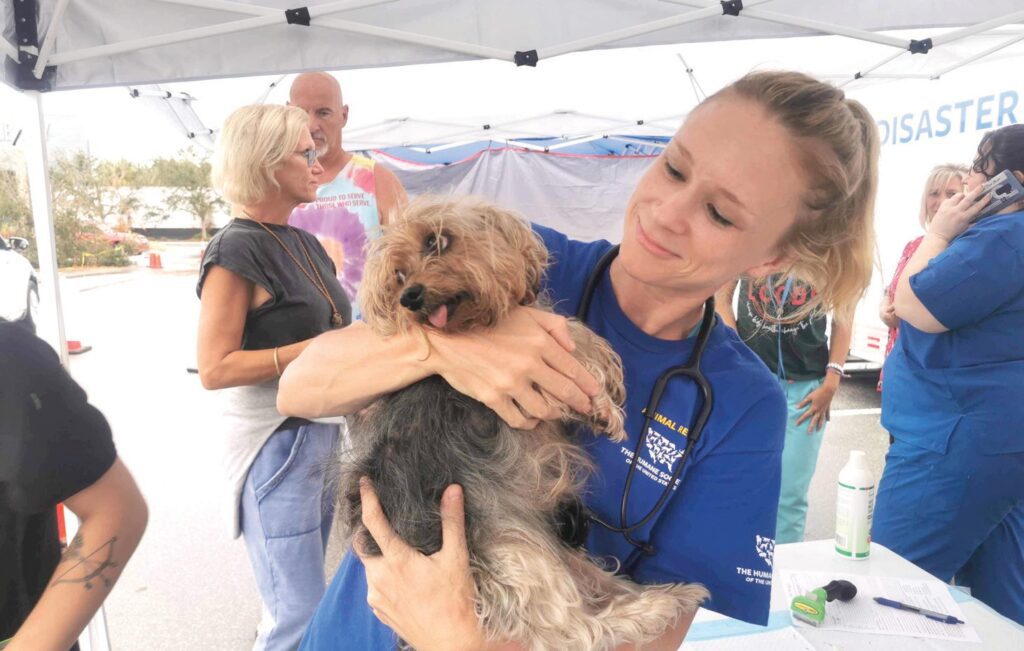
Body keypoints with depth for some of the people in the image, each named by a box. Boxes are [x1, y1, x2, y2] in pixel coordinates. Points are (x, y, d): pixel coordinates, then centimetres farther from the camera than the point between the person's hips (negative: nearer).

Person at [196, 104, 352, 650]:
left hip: (322, 433, 8)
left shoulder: (303, 242, 11)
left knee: (298, 601, 21)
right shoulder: (236, 250, -14)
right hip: (275, 444, -8)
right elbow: (214, 368, -19)